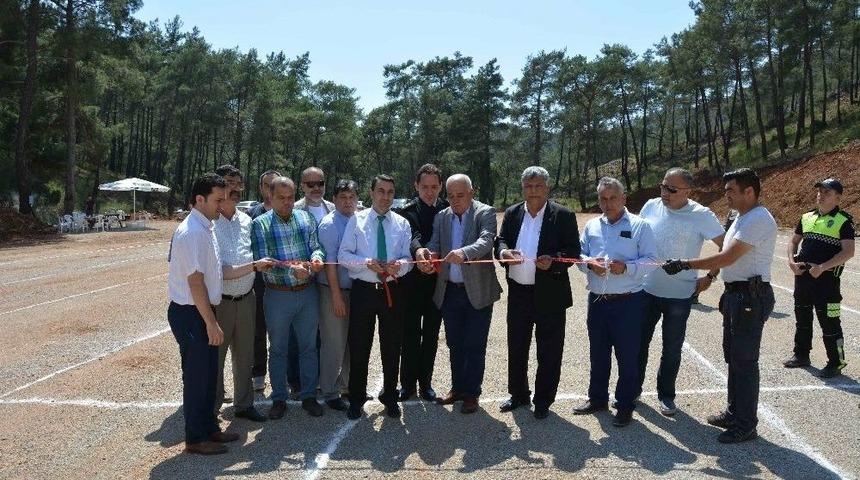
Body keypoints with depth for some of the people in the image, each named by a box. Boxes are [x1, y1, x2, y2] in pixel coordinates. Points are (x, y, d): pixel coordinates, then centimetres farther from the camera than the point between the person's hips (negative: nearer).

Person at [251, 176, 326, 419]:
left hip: (308, 292, 3)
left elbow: (316, 246, 4)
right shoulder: (260, 224, -6)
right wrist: (291, 269, -28)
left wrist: (316, 257, -20)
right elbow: (262, 261, -14)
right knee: (278, 349, 12)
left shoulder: (305, 218, 4)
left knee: (309, 347, 12)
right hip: (278, 295, -2)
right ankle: (279, 399, 26)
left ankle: (309, 396, 27)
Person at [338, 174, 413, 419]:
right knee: (359, 347, 7)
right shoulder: (356, 220, -1)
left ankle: (389, 396, 32)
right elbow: (343, 254, -4)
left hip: (392, 291, 2)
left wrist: (400, 265, -20)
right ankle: (356, 399, 25)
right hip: (363, 289, -2)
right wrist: (367, 262, -21)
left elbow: (408, 258, 3)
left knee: (392, 346, 12)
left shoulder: (402, 224, 6)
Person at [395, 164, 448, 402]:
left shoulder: (448, 210, 4)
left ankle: (425, 382, 24)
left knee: (431, 335, 11)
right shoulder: (407, 211, -6)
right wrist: (419, 251, -44)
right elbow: (412, 236, -24)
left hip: (438, 281, 3)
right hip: (413, 282, -2)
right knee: (411, 334, 6)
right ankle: (408, 382, 19)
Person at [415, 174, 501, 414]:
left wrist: (464, 252, -44)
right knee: (454, 344, 16)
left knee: (475, 346, 6)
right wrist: (424, 253, -25)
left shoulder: (485, 213, -7)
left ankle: (472, 393, 20)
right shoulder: (441, 217, 8)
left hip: (478, 291, -4)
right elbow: (434, 246, 0)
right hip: (449, 291, 5)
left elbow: (486, 241, -24)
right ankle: (457, 388, 31)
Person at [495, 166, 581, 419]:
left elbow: (573, 251, -7)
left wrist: (553, 261, -26)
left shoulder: (563, 215, -5)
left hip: (549, 294, -4)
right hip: (518, 292, 4)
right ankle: (518, 394, 33)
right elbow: (501, 240, 6)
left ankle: (543, 400, 23)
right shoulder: (512, 213, 8)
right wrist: (503, 251, -18)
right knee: (516, 347, 15)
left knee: (549, 351, 7)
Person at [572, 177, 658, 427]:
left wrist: (626, 267, -23)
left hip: (628, 301, -4)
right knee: (598, 353, 16)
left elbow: (651, 260, -7)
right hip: (597, 300, 4)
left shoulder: (639, 225, -3)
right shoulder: (591, 226, 9)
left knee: (627, 356, 5)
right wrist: (589, 264, -12)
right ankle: (597, 398, 32)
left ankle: (625, 406, 19)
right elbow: (579, 255, 9)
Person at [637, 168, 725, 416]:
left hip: (680, 295, -3)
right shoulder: (651, 207, -1)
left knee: (672, 349, 11)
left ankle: (666, 395, 27)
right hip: (647, 290, 3)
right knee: (639, 342, 13)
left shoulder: (702, 216, -11)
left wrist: (710, 277, -6)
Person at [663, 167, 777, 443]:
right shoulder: (742, 218, 15)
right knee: (733, 356, 17)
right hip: (736, 295, 10)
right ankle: (734, 413, 30)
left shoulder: (758, 220, -17)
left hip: (751, 297, -10)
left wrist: (684, 265, -20)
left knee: (744, 360, -3)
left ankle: (746, 425, 7)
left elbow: (727, 258, -23)